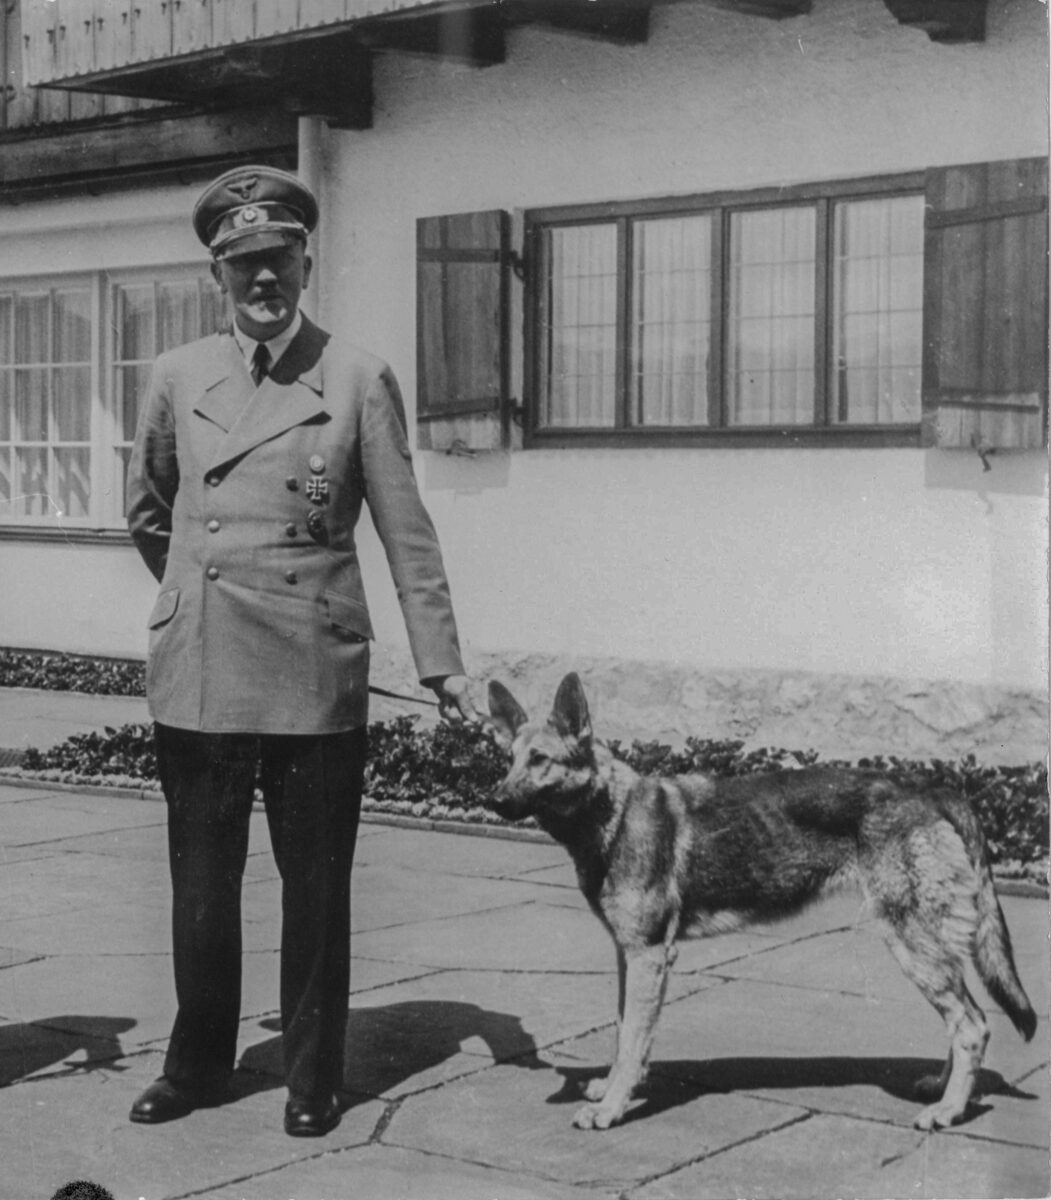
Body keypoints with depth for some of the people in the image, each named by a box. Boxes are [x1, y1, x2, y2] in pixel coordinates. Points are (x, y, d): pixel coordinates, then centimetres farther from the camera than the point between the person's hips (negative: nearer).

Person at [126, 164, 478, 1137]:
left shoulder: (359, 381, 0)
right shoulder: (178, 378, 7)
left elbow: (406, 535, 0)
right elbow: (147, 514, 22)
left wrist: (444, 667, -2)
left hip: (314, 679, -2)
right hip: (196, 675, 2)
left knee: (316, 887, 5)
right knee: (201, 882, 10)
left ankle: (313, 1078, 19)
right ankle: (198, 1064, 27)